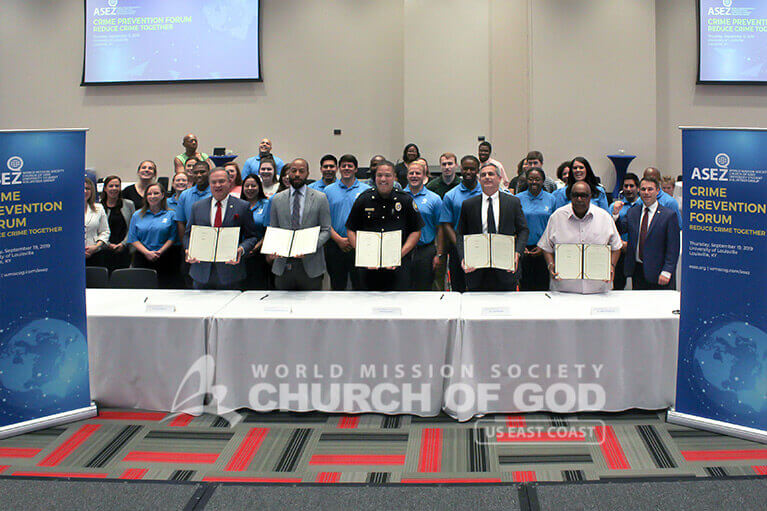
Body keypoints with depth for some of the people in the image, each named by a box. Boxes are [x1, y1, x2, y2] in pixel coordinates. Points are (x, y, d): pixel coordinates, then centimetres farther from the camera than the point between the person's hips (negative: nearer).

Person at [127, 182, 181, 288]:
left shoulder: (170, 215, 7)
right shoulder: (137, 215, 12)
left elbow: (173, 238, 1)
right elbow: (133, 239, 6)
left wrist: (160, 252, -13)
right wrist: (147, 252, -9)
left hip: (164, 260, -1)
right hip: (142, 260, 2)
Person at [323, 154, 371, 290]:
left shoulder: (366, 190, 4)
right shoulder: (328, 190, 7)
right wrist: (339, 239, -8)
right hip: (335, 245, 1)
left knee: (360, 285, 2)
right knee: (337, 286, 8)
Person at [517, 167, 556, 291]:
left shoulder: (551, 199, 6)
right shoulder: (518, 199, 4)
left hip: (544, 251, 0)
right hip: (523, 251, 0)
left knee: (543, 287, 0)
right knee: (524, 287, 1)